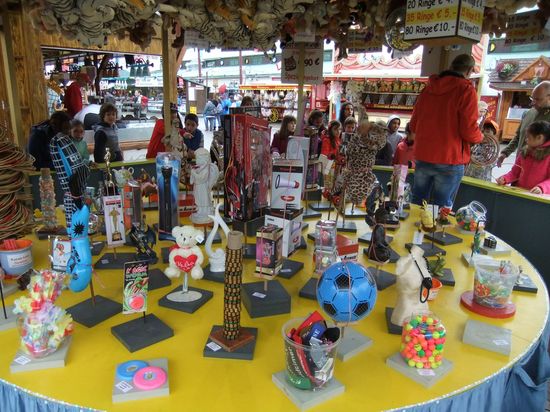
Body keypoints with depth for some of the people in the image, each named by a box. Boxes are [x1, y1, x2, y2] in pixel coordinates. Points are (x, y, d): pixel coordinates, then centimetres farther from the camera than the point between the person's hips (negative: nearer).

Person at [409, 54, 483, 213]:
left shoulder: (428, 88, 8)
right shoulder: (466, 90, -9)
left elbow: (413, 125, 13)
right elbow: (469, 131, -13)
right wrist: (480, 137, 9)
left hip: (423, 157, 5)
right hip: (449, 160, -5)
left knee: (417, 203, 16)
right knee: (442, 208, 4)